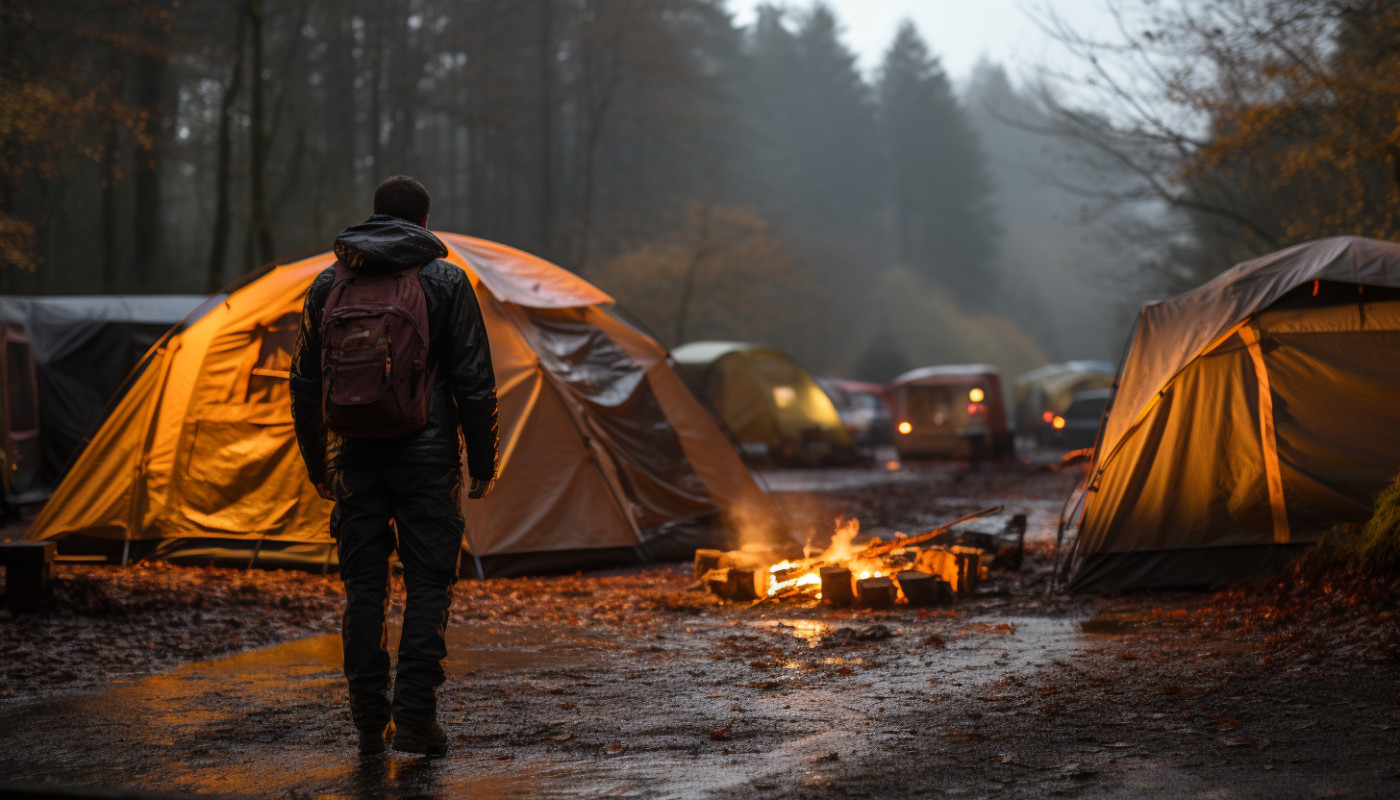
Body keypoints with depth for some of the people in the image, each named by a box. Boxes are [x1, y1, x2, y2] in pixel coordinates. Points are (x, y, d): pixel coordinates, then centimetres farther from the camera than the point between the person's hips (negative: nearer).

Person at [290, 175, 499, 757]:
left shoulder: (328, 285, 9)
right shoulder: (446, 282, -1)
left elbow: (305, 384, 11)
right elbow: (474, 382, -4)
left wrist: (316, 465, 19)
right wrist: (483, 463, 3)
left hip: (354, 457, 3)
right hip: (425, 455, -3)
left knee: (364, 588, 7)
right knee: (428, 584, 2)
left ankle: (370, 724, 8)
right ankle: (415, 718, -6)